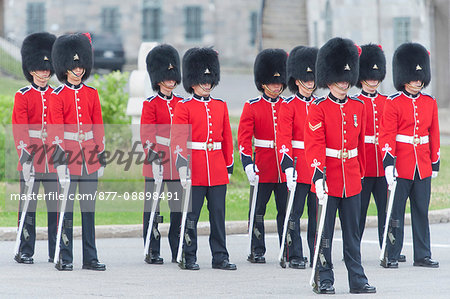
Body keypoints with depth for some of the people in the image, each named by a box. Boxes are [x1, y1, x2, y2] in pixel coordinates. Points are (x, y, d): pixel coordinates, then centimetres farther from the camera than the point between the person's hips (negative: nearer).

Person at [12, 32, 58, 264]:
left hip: (53, 160, 3)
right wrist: (25, 154, -19)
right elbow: (20, 129, -7)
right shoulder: (23, 96, 2)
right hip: (32, 158, -3)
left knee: (56, 206, 2)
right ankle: (25, 252, 4)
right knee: (28, 207, -1)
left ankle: (56, 252, 7)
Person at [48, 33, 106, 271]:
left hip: (89, 157, 4)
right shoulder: (57, 96, -2)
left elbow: (98, 128, 11)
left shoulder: (91, 94, 10)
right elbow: (56, 130, -8)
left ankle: (90, 258, 9)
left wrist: (101, 157, 6)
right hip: (69, 155, -4)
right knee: (66, 209, -1)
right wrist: (60, 160, -16)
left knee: (89, 209, 6)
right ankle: (64, 258, 2)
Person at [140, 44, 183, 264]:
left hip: (178, 163, 4)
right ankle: (152, 252, 4)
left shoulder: (181, 103, 13)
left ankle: (179, 252, 10)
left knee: (179, 208, 5)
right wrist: (153, 154, -21)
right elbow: (147, 134, -9)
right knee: (152, 208, 0)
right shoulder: (150, 104, -1)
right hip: (157, 163, -4)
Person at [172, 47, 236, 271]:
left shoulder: (220, 106, 13)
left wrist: (228, 167, 12)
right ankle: (188, 258, 7)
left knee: (218, 214, 5)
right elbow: (178, 140, -6)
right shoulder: (184, 107, -1)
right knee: (191, 215, 0)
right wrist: (183, 167, -15)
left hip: (217, 171, 4)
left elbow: (227, 139, 15)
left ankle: (220, 257, 9)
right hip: (194, 170, -4)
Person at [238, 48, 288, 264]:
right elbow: (244, 137, -6)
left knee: (286, 211, 2)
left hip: (285, 168, 2)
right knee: (258, 211, 3)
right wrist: (248, 164, -17)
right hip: (262, 167, -2)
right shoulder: (252, 107, 0)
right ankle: (257, 252, 11)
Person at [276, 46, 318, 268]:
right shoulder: (288, 106, -1)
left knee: (318, 212, 5)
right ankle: (296, 256, 4)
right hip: (299, 166, -4)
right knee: (295, 212, -2)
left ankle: (317, 255, 10)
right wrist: (288, 166, -17)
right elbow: (283, 138, -8)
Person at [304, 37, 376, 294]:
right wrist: (318, 175, -24)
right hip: (328, 180, -4)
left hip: (351, 180, 4)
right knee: (325, 232, 2)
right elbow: (315, 145, -14)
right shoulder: (319, 109, -6)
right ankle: (325, 280, 8)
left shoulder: (358, 107, 9)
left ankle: (358, 280, 10)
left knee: (353, 232, 7)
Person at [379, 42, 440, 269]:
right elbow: (387, 135, -9)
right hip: (401, 167, -4)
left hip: (423, 166, 4)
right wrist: (388, 163, -18)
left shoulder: (429, 102, 10)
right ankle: (392, 256, 5)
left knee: (421, 212, 8)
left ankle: (422, 256, 13)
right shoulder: (393, 103, -4)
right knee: (396, 213, 0)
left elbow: (434, 133, 15)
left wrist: (435, 163, 13)